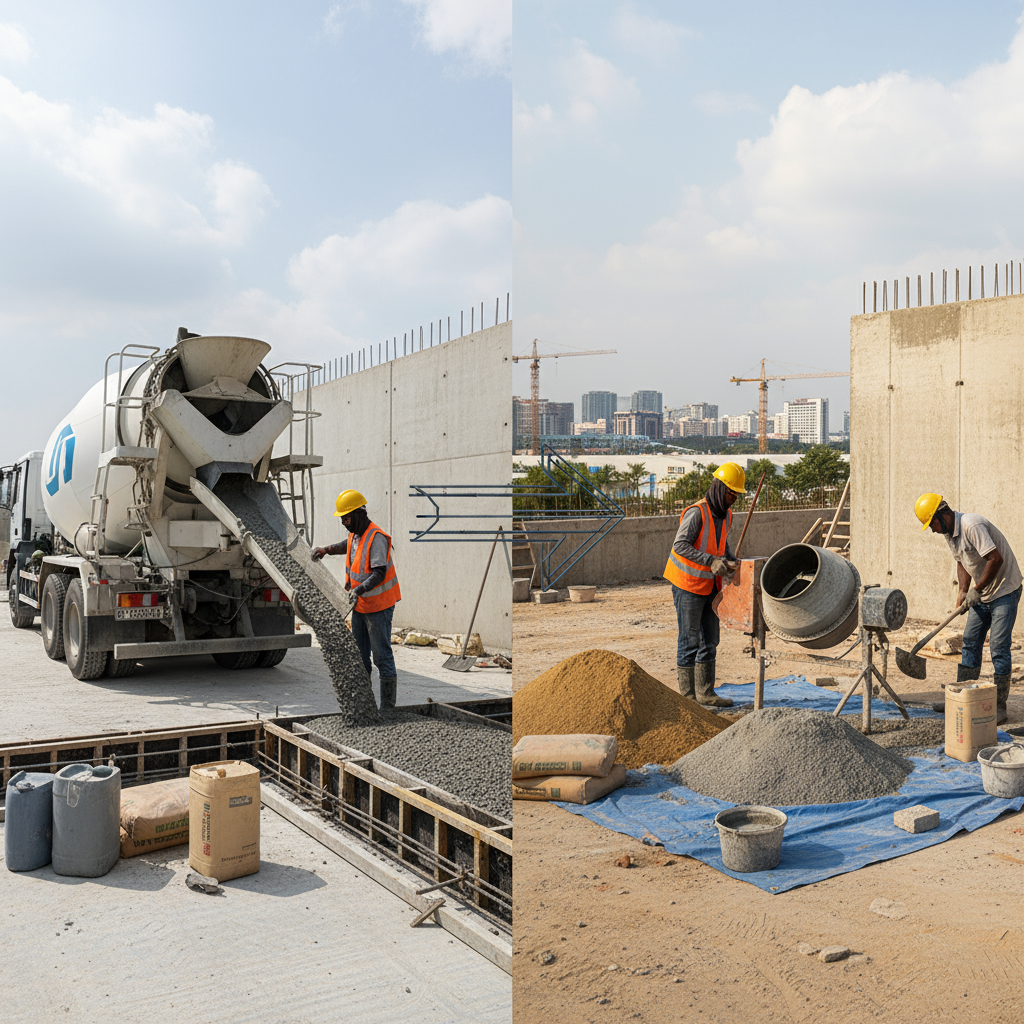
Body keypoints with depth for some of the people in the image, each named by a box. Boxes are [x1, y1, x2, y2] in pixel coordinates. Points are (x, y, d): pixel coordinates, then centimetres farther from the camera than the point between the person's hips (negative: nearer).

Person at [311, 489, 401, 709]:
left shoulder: (376, 538, -20)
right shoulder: (355, 534, 9)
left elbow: (379, 573, -28)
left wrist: (359, 590, -39)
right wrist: (326, 549, 21)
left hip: (378, 606, -9)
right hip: (360, 605, 9)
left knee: (382, 655, -5)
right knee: (359, 655, 14)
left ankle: (388, 706, 0)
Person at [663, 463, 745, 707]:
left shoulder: (725, 515, 8)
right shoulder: (696, 513, -19)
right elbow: (680, 545, -28)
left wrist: (731, 564, 4)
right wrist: (711, 561, -35)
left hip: (709, 586, 9)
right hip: (688, 586, -8)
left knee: (709, 641, 11)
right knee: (689, 641, -3)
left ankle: (705, 693, 18)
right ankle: (687, 695, 6)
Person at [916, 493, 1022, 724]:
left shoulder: (972, 526, -25)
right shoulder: (949, 533, 5)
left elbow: (996, 559, -29)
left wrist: (977, 589, -20)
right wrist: (963, 591, 2)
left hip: (1004, 591, -9)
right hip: (982, 594, 9)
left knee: (999, 648, -8)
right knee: (970, 644, 9)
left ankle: (999, 707, 0)